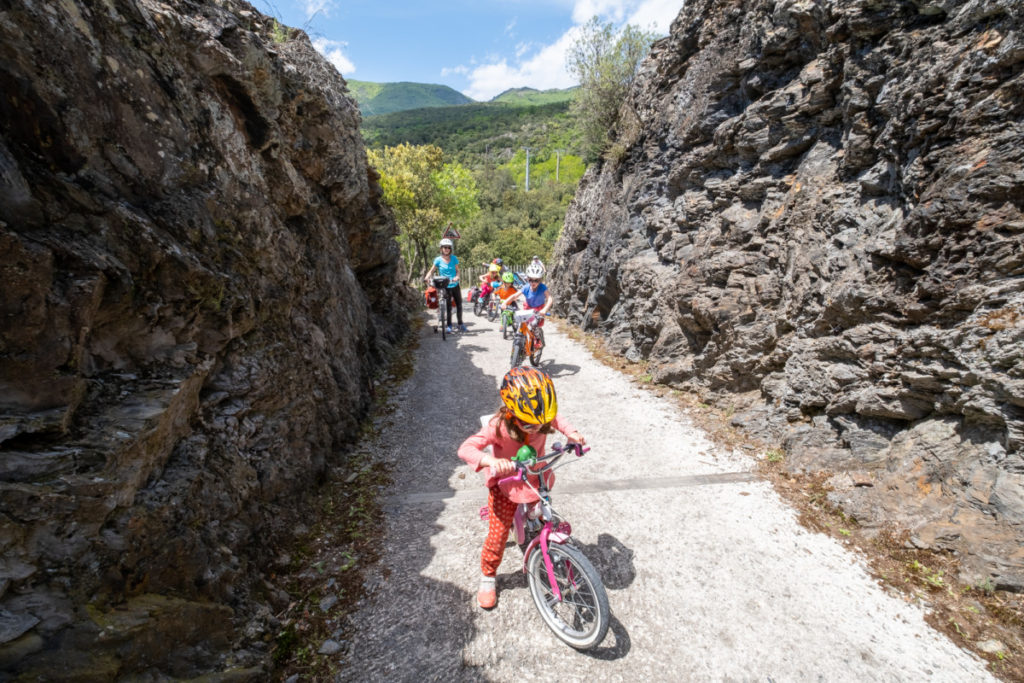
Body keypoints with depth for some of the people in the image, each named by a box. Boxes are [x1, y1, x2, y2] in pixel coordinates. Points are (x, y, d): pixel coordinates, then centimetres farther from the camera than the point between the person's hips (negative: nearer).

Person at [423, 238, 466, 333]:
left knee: (459, 304, 7)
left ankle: (460, 324, 20)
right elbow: (431, 271, 1)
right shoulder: (438, 260, -3)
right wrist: (427, 277, -18)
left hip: (455, 285, 3)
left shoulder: (454, 258, 2)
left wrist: (457, 277, -19)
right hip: (445, 287, -2)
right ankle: (449, 325, 11)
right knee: (448, 306, -2)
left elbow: (458, 270, 2)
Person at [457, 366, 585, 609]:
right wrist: (490, 460, -53)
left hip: (536, 479, 3)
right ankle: (488, 576, 31)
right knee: (498, 535, 3)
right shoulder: (499, 426, -33)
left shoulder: (543, 419, -21)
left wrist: (571, 432, -15)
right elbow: (465, 448, -35)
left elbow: (556, 419, 4)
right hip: (506, 484, -3)